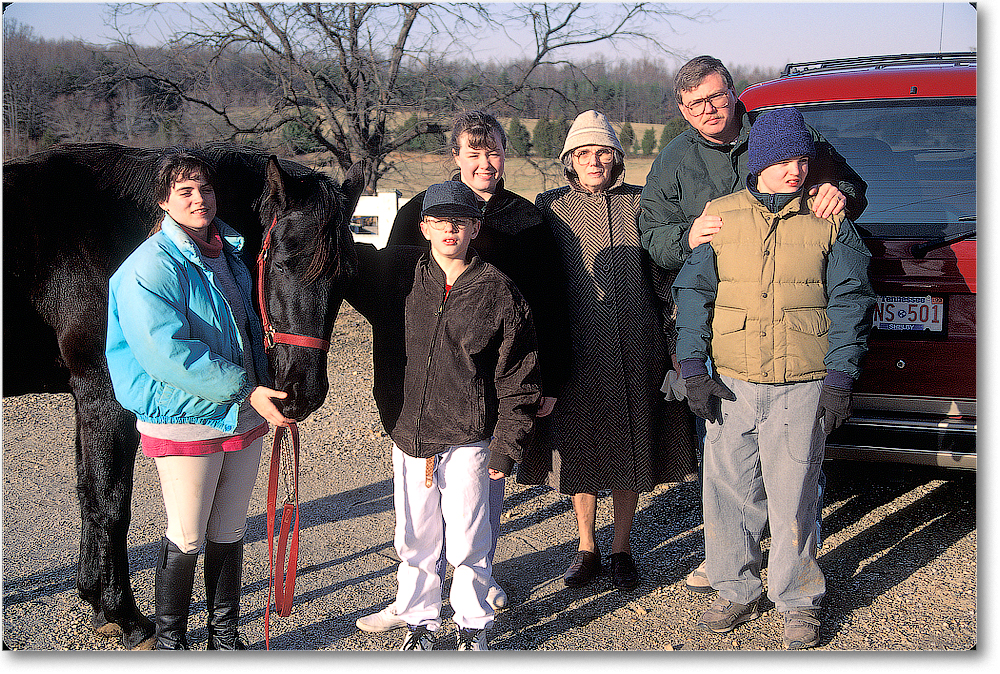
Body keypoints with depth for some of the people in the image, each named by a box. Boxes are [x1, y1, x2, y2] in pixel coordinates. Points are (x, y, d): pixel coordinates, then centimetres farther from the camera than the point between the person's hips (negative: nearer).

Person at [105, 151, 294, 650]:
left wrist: (268, 383, 7)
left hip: (246, 416, 7)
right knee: (187, 538, 5)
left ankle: (224, 634, 30)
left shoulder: (230, 253, 9)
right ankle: (169, 639, 24)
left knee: (229, 533, 15)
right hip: (186, 421, -7)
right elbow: (170, 353, -24)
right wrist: (246, 390, -24)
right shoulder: (150, 267, -15)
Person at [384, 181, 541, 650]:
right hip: (409, 435, 3)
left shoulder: (499, 293, -5)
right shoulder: (405, 282, 1)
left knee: (467, 542, 3)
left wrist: (507, 447, -5)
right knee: (414, 540, 11)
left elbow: (519, 379, -4)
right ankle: (420, 622, 28)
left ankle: (473, 627, 22)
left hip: (468, 439, -3)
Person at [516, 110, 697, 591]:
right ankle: (586, 547, 23)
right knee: (578, 447, 7)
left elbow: (663, 273, 8)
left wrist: (676, 332, 0)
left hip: (636, 349, 0)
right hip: (577, 347, 0)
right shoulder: (550, 207, 5)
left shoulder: (639, 204, 6)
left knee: (630, 444, 6)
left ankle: (622, 547, 21)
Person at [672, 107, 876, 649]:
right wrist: (693, 369, 0)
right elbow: (692, 293, 8)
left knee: (792, 497, 2)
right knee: (727, 492, 7)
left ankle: (798, 602, 19)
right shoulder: (719, 216, 7)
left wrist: (840, 379, -2)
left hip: (803, 388, -1)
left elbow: (850, 301, 5)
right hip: (731, 385, 2)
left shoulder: (828, 223, 5)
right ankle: (736, 592, 25)